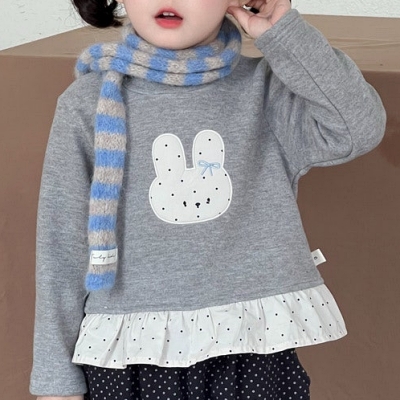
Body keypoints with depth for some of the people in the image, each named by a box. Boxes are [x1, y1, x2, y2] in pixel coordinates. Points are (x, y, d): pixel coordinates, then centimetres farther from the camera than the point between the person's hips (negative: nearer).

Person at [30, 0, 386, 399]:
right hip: (132, 355, 0)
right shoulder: (88, 102, -3)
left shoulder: (262, 89, 0)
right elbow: (62, 245, -1)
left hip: (252, 346, 1)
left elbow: (359, 129, -13)